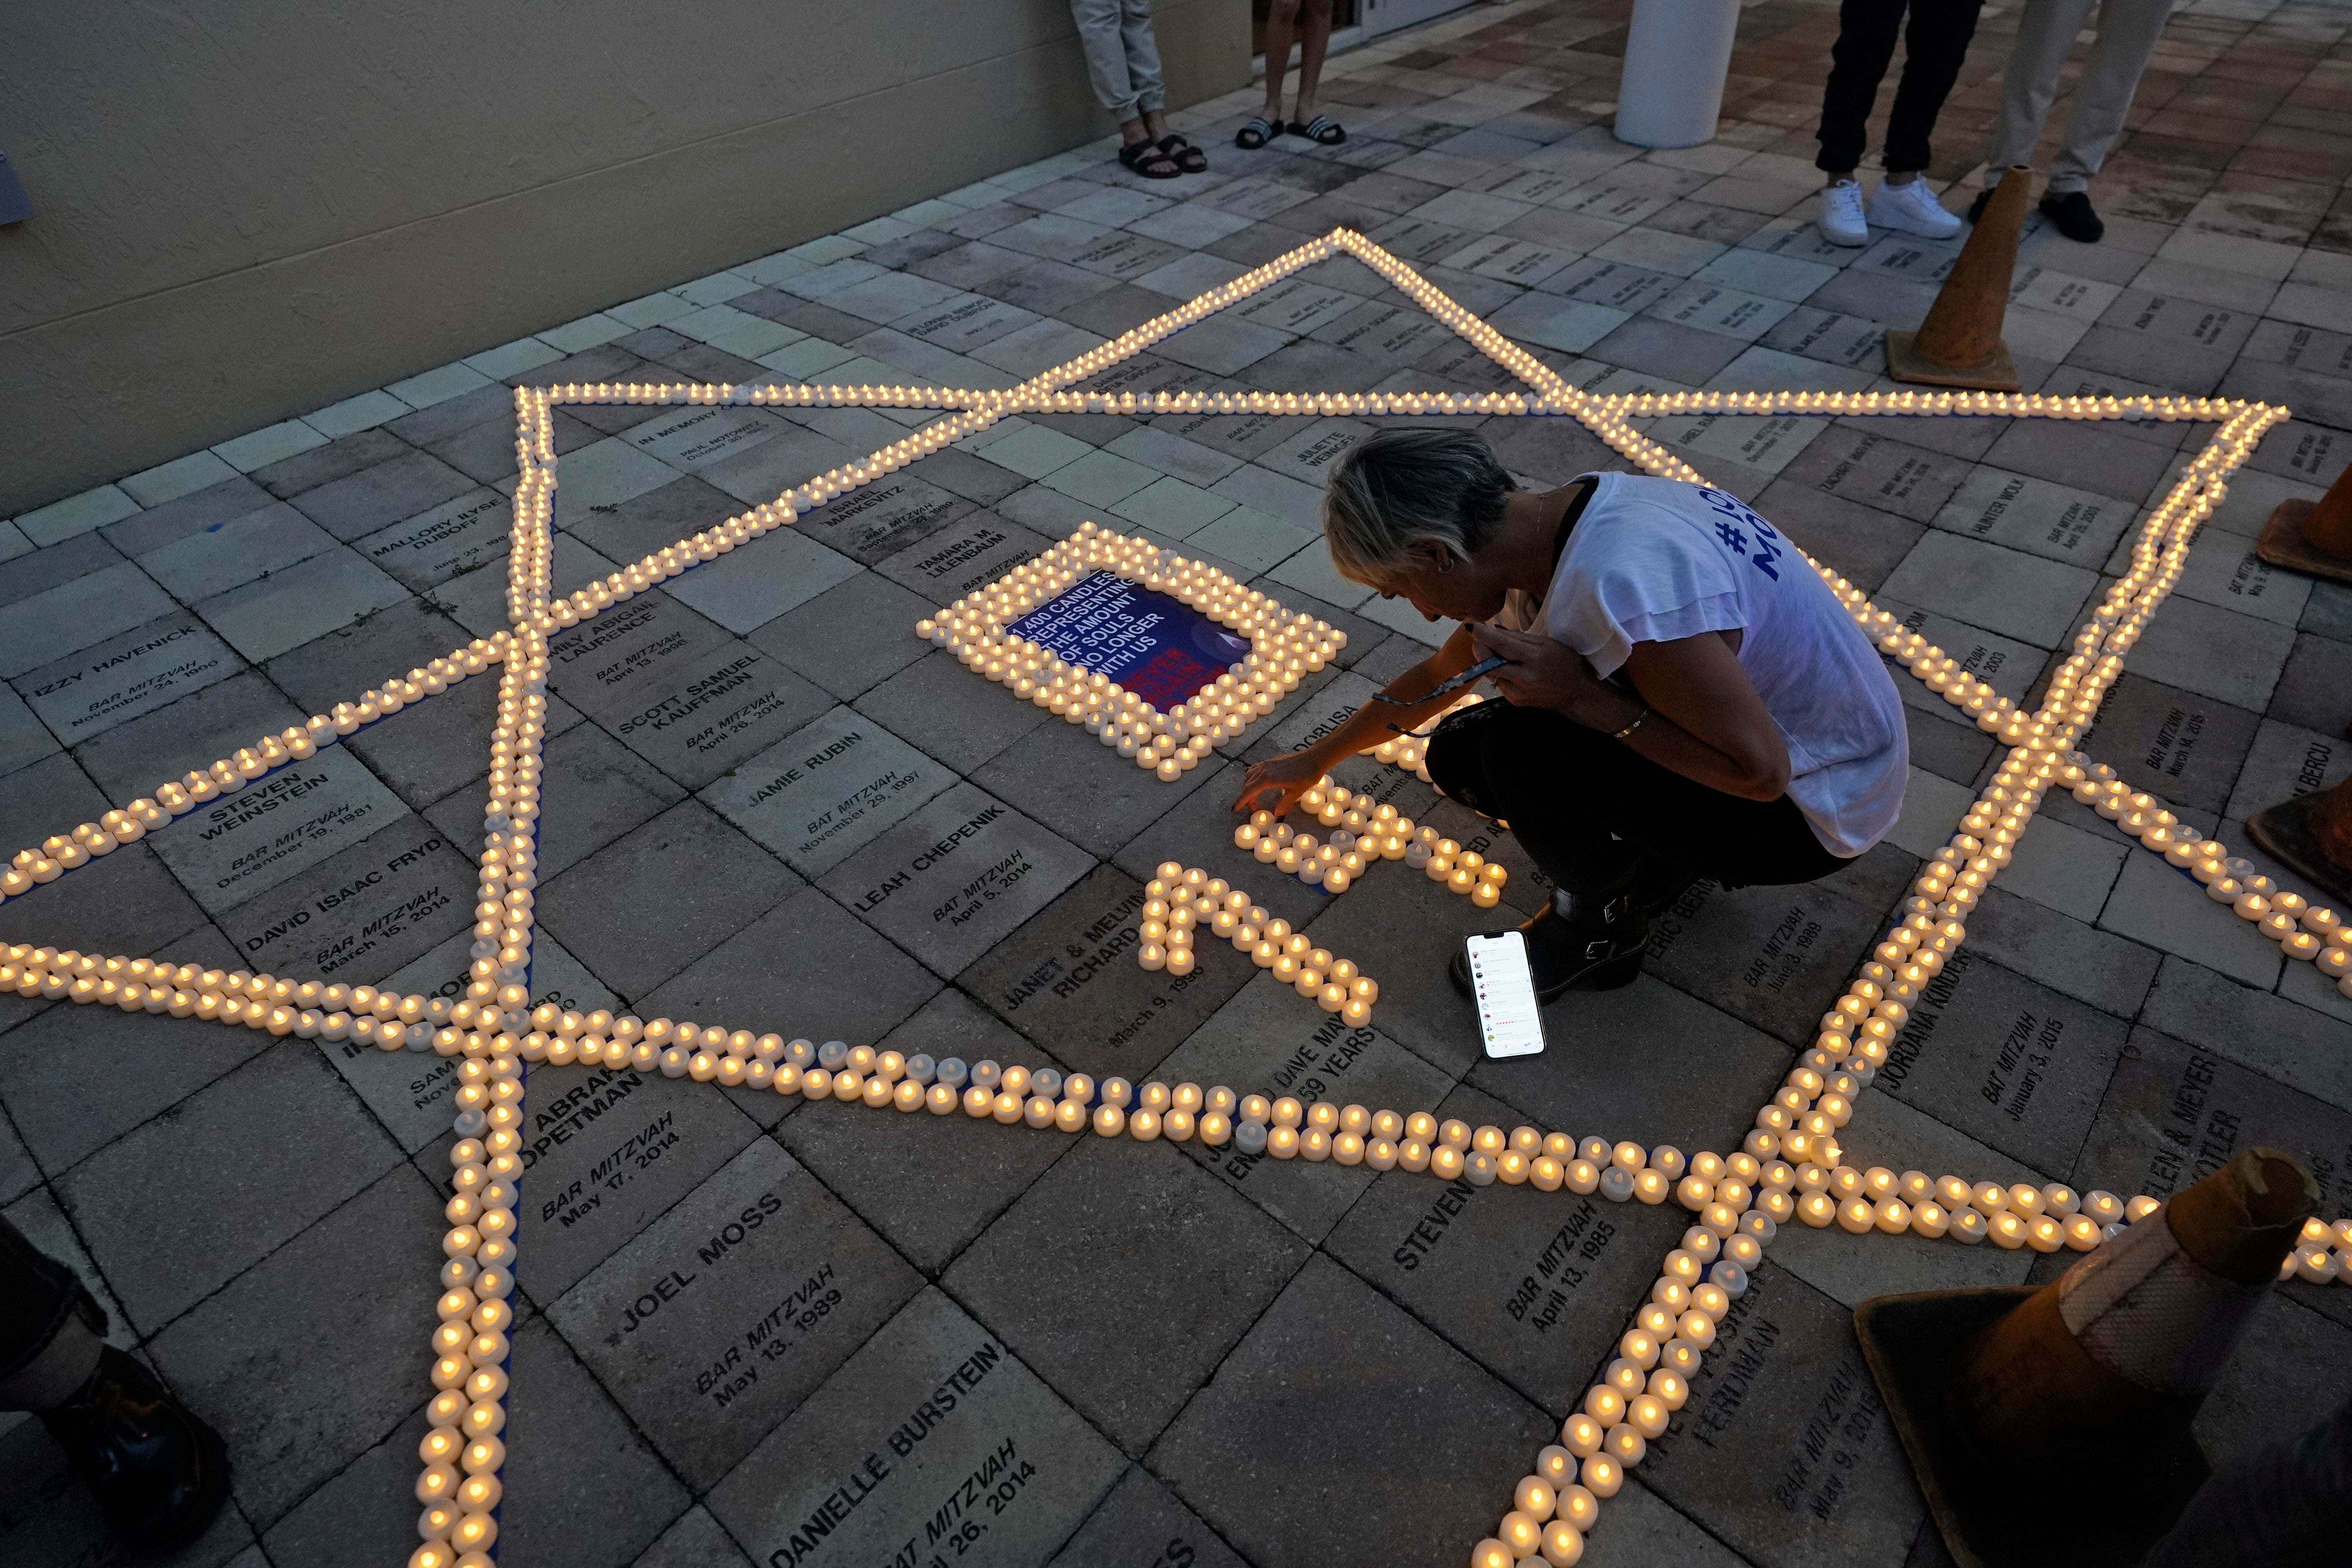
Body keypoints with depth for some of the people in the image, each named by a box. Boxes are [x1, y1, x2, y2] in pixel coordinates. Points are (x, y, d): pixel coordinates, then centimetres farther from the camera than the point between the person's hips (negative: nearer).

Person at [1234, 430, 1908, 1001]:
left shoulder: (1620, 583, -36)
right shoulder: (1546, 529, -6)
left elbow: (1759, 770, -28)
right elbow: (1444, 670, 11)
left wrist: (1584, 697, -28)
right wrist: (1317, 760, 22)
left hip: (1812, 807, -8)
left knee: (1522, 749, -27)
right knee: (1462, 754, -2)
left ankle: (1600, 928, 1)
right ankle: (1665, 855, 14)